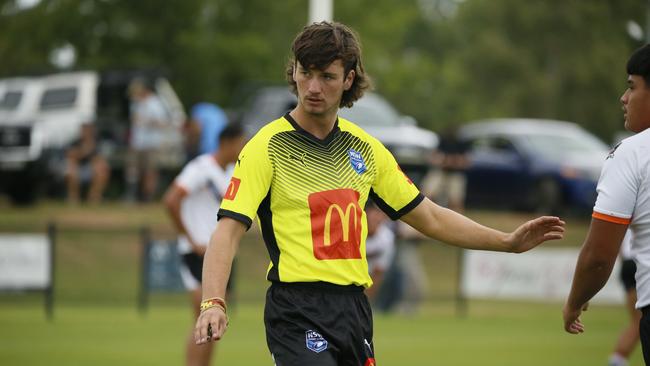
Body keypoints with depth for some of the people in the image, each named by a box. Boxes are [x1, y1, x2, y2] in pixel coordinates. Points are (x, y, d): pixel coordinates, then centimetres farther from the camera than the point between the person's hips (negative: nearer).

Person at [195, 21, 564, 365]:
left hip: (354, 307, 6)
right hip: (297, 311, -6)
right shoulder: (268, 147, -5)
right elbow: (229, 230, -13)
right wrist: (213, 303, -29)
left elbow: (429, 217, 21)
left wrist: (508, 241, 14)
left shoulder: (366, 149, 13)